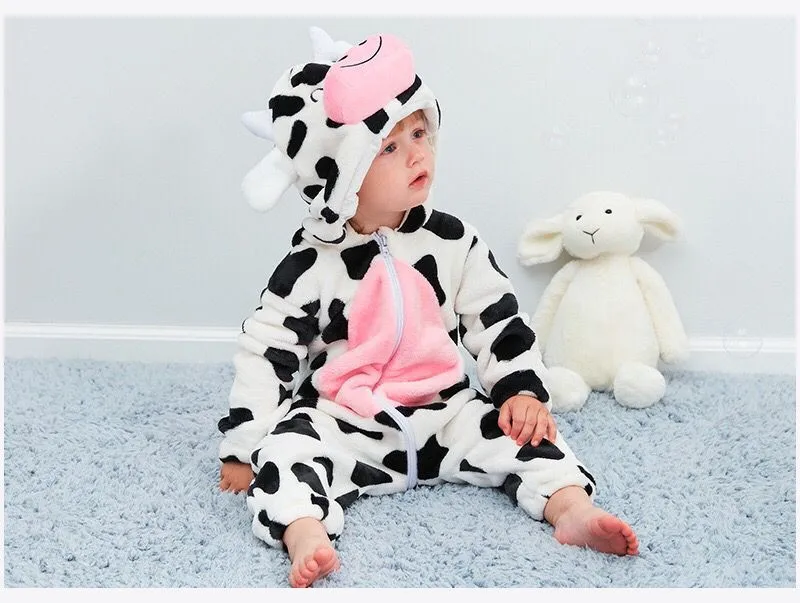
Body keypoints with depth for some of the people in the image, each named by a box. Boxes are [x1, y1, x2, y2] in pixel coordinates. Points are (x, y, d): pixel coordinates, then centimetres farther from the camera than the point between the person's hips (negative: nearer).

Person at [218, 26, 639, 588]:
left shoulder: (453, 242, -2)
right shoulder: (312, 264, -9)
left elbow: (499, 321, 5)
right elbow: (265, 352, -5)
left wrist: (523, 392, -6)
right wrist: (242, 447, -6)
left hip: (444, 413, 3)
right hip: (341, 423, -2)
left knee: (516, 430, -15)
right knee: (286, 451, -27)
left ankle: (572, 507, -25)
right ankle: (306, 536, -43)